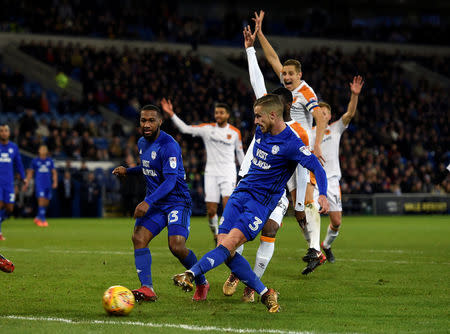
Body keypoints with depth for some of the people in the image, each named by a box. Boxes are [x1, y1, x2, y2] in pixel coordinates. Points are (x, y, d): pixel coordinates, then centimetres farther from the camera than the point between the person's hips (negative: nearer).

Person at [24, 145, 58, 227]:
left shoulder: (50, 161, 11)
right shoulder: (35, 161, 6)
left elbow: (54, 172, 11)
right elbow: (30, 172, 12)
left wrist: (55, 182, -3)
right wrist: (27, 183, 6)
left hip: (48, 185, 3)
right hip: (39, 184, -3)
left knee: (46, 202, 4)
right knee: (41, 200, -17)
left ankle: (38, 217, 22)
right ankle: (43, 219, -17)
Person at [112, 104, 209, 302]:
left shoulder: (169, 146, -17)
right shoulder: (142, 143, 11)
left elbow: (170, 180, -25)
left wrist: (148, 202, -35)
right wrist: (127, 171, 16)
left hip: (176, 202, -7)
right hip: (154, 203, 7)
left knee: (177, 246, -20)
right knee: (138, 238, -16)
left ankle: (202, 284, 5)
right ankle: (147, 288, -22)